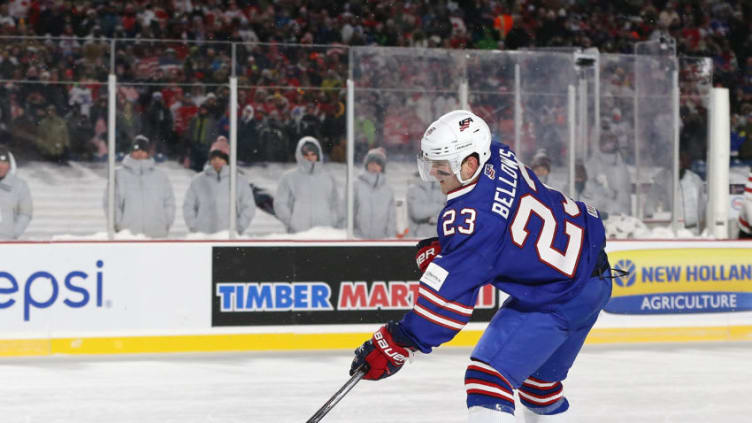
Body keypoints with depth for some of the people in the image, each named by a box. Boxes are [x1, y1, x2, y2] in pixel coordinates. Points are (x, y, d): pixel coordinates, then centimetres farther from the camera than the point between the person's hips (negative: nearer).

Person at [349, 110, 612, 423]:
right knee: (539, 375, 26)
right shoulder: (498, 158, -4)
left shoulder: (475, 216, -29)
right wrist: (439, 247, 5)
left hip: (558, 300, -10)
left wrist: (397, 343, -29)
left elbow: (450, 292, -31)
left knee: (488, 376, -18)